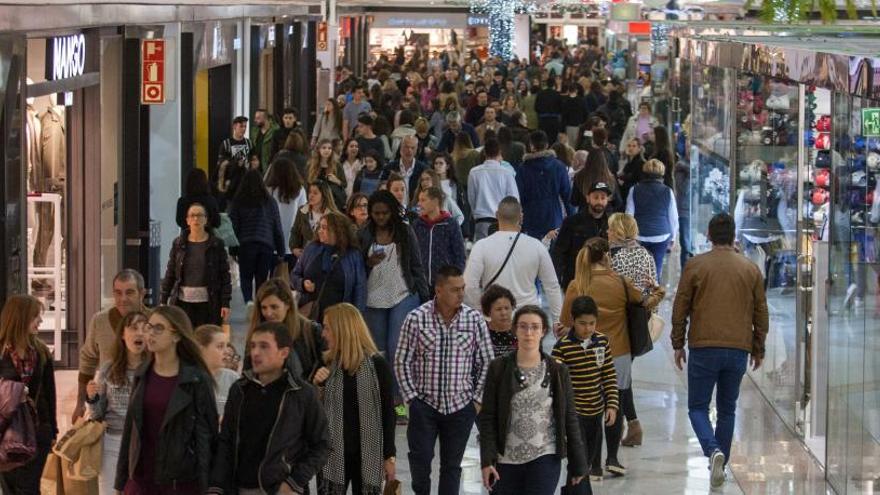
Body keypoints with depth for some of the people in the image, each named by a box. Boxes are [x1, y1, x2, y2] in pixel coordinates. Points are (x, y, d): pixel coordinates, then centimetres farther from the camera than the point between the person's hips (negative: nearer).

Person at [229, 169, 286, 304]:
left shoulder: (238, 202, 2)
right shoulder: (269, 201, 6)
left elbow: (233, 226, 0)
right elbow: (278, 228, 7)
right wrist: (281, 251, 12)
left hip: (245, 245, -1)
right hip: (267, 246, 1)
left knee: (246, 278, 6)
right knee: (262, 279, 8)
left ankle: (248, 301, -18)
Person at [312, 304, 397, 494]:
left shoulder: (377, 365, -7)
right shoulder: (327, 364, 2)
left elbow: (387, 412, -2)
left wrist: (390, 456, -3)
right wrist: (316, 386, -11)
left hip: (368, 455, -2)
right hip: (333, 454, 2)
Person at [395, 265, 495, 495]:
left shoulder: (474, 319, -3)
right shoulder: (416, 319, -7)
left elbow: (486, 362, 4)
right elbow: (402, 362, -1)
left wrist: (477, 399, -1)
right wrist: (412, 397, -6)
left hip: (461, 407, 1)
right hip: (424, 404, -1)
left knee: (452, 465, 8)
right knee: (420, 460, -2)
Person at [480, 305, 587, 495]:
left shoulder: (557, 372, 0)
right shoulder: (498, 368, 0)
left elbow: (570, 418, 4)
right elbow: (487, 417, -1)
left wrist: (578, 464, 4)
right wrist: (487, 460, -9)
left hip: (545, 459, -1)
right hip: (506, 460, 1)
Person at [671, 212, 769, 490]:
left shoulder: (695, 266, -1)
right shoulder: (751, 269, 7)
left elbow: (680, 309, 1)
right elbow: (761, 313, 11)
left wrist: (678, 344, 11)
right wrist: (758, 350, 21)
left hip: (703, 349, -2)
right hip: (739, 350, 2)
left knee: (698, 407, 5)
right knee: (727, 409, 15)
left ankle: (713, 450, -20)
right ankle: (720, 460, 15)